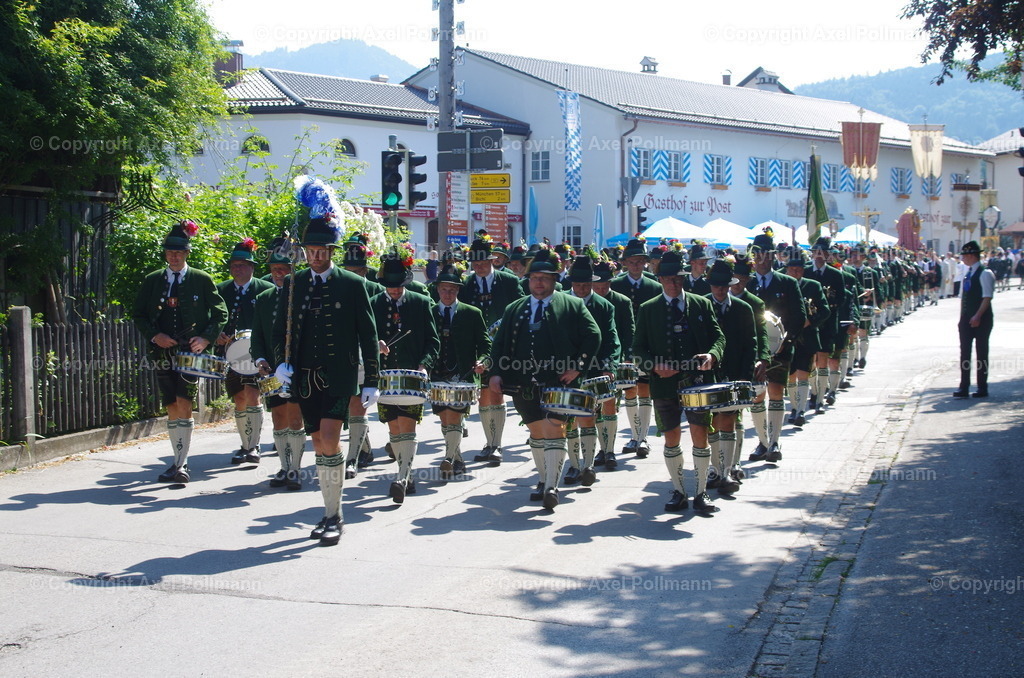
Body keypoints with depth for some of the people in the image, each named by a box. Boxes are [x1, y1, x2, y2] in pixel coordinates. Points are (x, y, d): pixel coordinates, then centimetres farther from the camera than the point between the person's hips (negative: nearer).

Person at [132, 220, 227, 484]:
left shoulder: (201, 280, 1)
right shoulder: (152, 281, 9)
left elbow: (221, 313, 4)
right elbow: (138, 314, 11)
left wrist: (207, 338, -11)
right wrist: (154, 335, -6)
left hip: (191, 351, -3)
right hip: (163, 352, 3)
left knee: (183, 405, -14)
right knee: (172, 409, 6)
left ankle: (181, 466, -15)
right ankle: (179, 462, 16)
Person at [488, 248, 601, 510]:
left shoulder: (572, 306, 5)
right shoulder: (514, 309, 15)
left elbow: (593, 336, 0)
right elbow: (499, 343, 13)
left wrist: (578, 366, -9)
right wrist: (496, 372, -1)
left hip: (558, 382, -4)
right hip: (524, 384, 4)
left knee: (554, 430, -11)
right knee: (537, 432, 12)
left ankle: (552, 488, -13)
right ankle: (544, 481, 25)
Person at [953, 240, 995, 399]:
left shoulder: (984, 273, -12)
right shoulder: (967, 274, 13)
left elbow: (987, 297, -18)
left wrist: (977, 316, -23)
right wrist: (963, 317, 13)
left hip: (981, 319, -7)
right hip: (967, 319, 7)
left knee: (981, 353, 1)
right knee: (964, 352, 3)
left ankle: (982, 388, 9)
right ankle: (964, 388, 6)